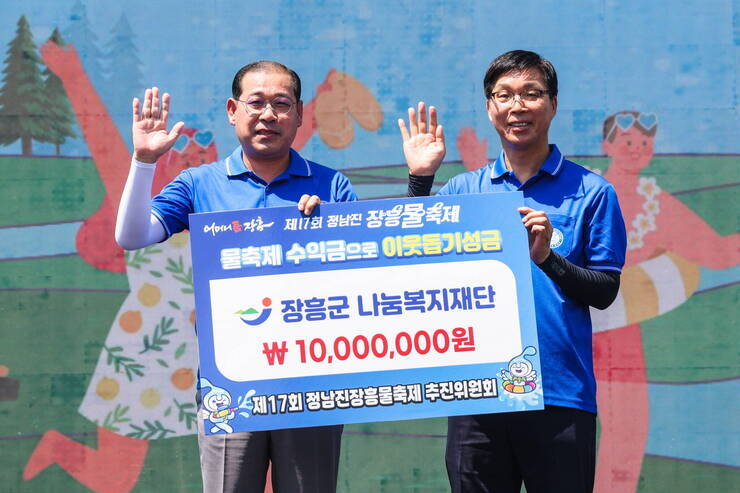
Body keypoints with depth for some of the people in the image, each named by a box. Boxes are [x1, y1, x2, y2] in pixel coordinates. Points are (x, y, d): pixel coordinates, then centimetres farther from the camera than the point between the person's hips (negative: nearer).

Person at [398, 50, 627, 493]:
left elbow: (605, 291, 0)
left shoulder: (591, 191, 3)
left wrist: (548, 258, -16)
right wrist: (420, 180, -1)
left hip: (561, 394, -2)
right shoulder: (463, 190, 11)